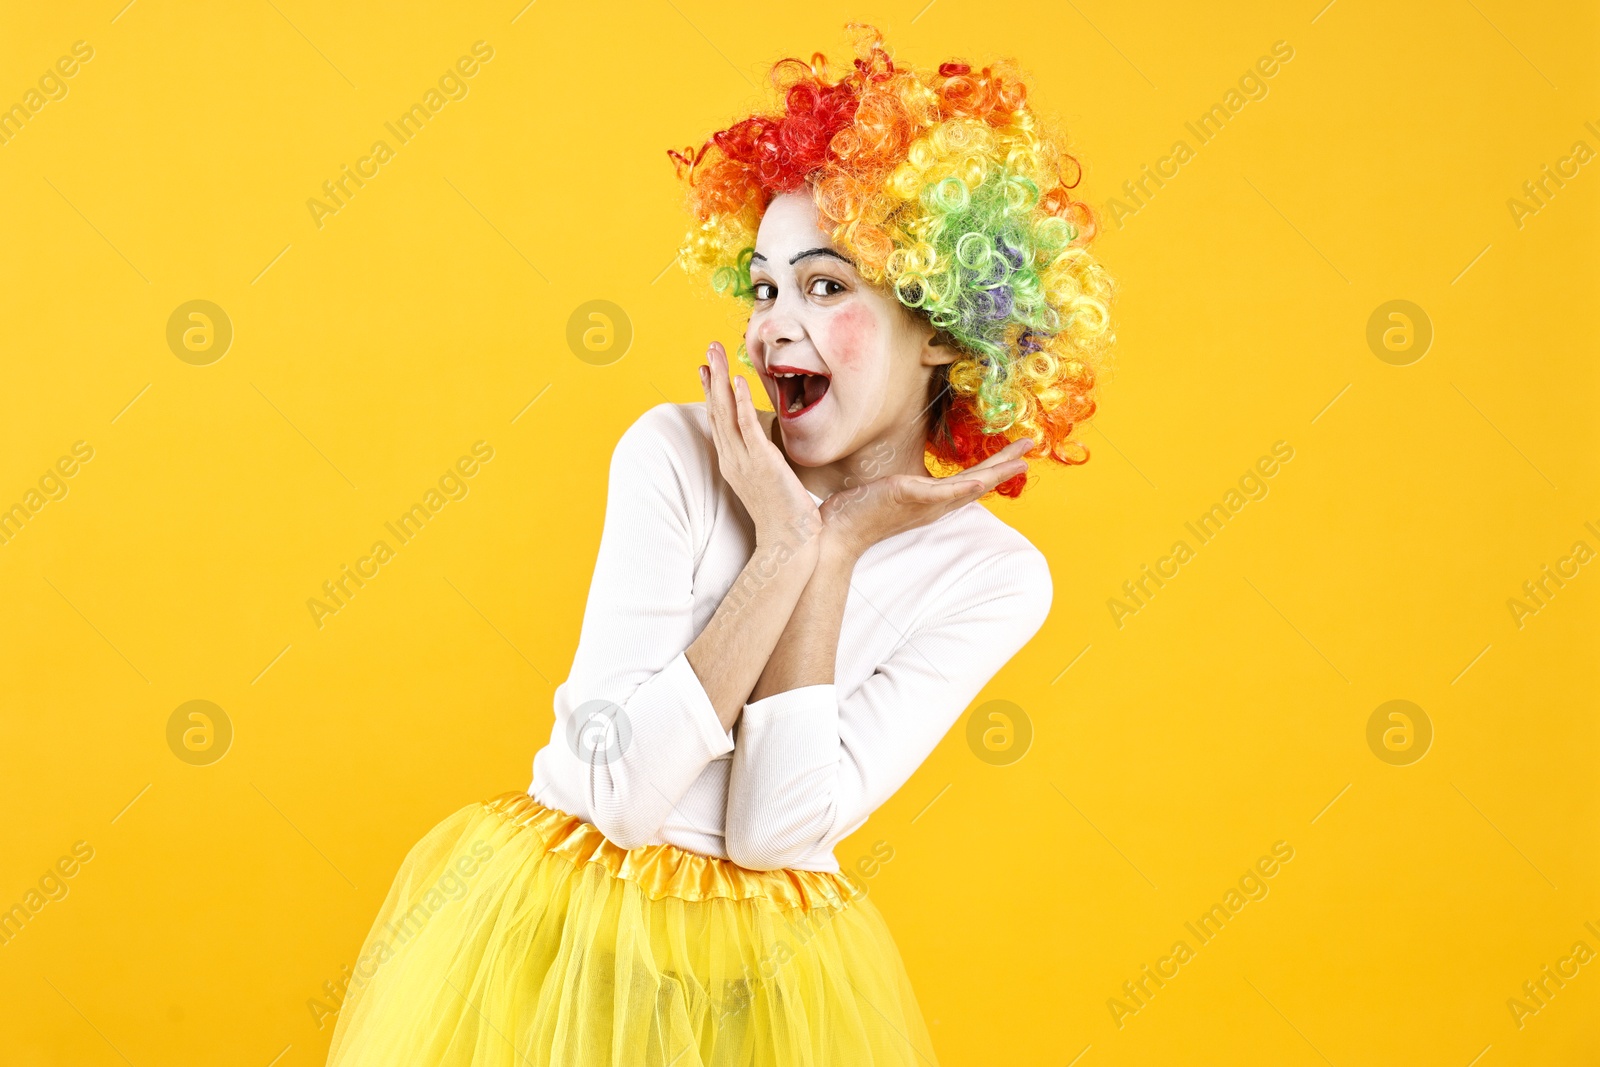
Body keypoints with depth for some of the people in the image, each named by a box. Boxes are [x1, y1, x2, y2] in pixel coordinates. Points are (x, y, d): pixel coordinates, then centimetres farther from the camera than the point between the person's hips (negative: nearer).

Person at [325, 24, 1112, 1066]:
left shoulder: (994, 575, -10)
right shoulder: (675, 454, -12)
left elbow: (773, 830, -17)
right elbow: (622, 789, -20)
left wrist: (836, 551, -18)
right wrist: (782, 549, -21)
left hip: (764, 976, 1)